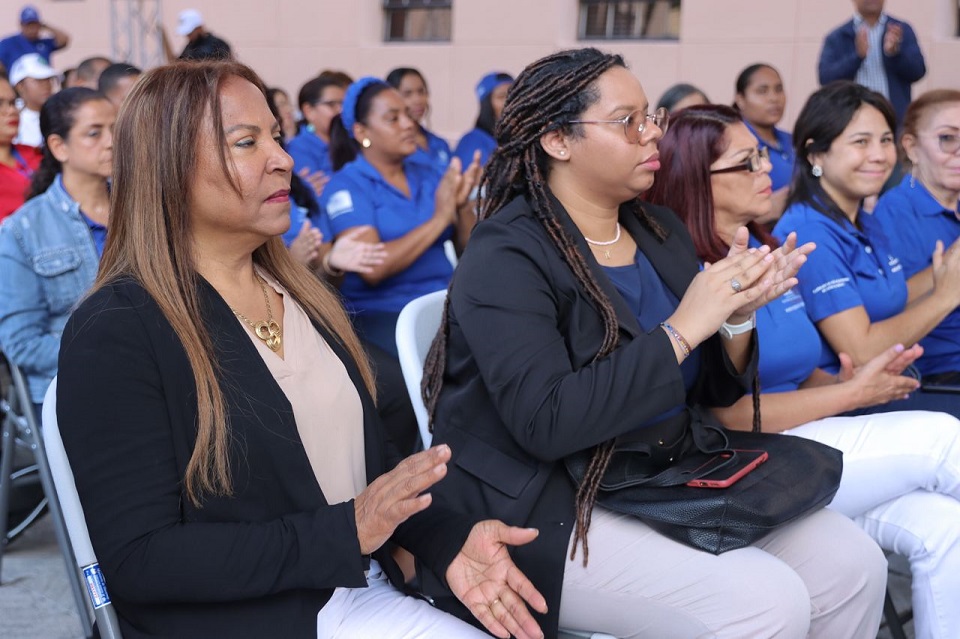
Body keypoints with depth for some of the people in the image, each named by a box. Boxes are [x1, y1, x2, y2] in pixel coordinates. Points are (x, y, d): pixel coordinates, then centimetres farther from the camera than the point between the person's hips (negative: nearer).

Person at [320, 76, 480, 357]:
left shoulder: (430, 175, 12)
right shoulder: (346, 186, -3)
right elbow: (372, 268, -16)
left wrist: (463, 205, -10)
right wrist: (439, 218, -16)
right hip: (382, 312, -5)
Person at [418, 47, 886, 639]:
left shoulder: (661, 231, 8)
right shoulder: (506, 257, -14)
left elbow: (713, 391, 12)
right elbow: (546, 424, -25)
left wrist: (736, 317, -10)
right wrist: (681, 329, -22)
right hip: (544, 511, -7)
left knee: (854, 562, -6)